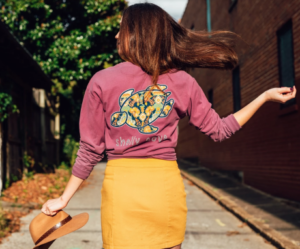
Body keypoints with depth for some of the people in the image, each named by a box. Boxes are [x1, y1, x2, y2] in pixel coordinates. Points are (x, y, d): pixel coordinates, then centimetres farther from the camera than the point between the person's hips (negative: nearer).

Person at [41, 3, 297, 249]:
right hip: (167, 186, 2)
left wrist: (64, 198, 9)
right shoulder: (182, 82, 1)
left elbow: (91, 150, -1)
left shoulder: (101, 82, -3)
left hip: (120, 187, -2)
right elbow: (219, 131, 8)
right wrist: (265, 96, 17)